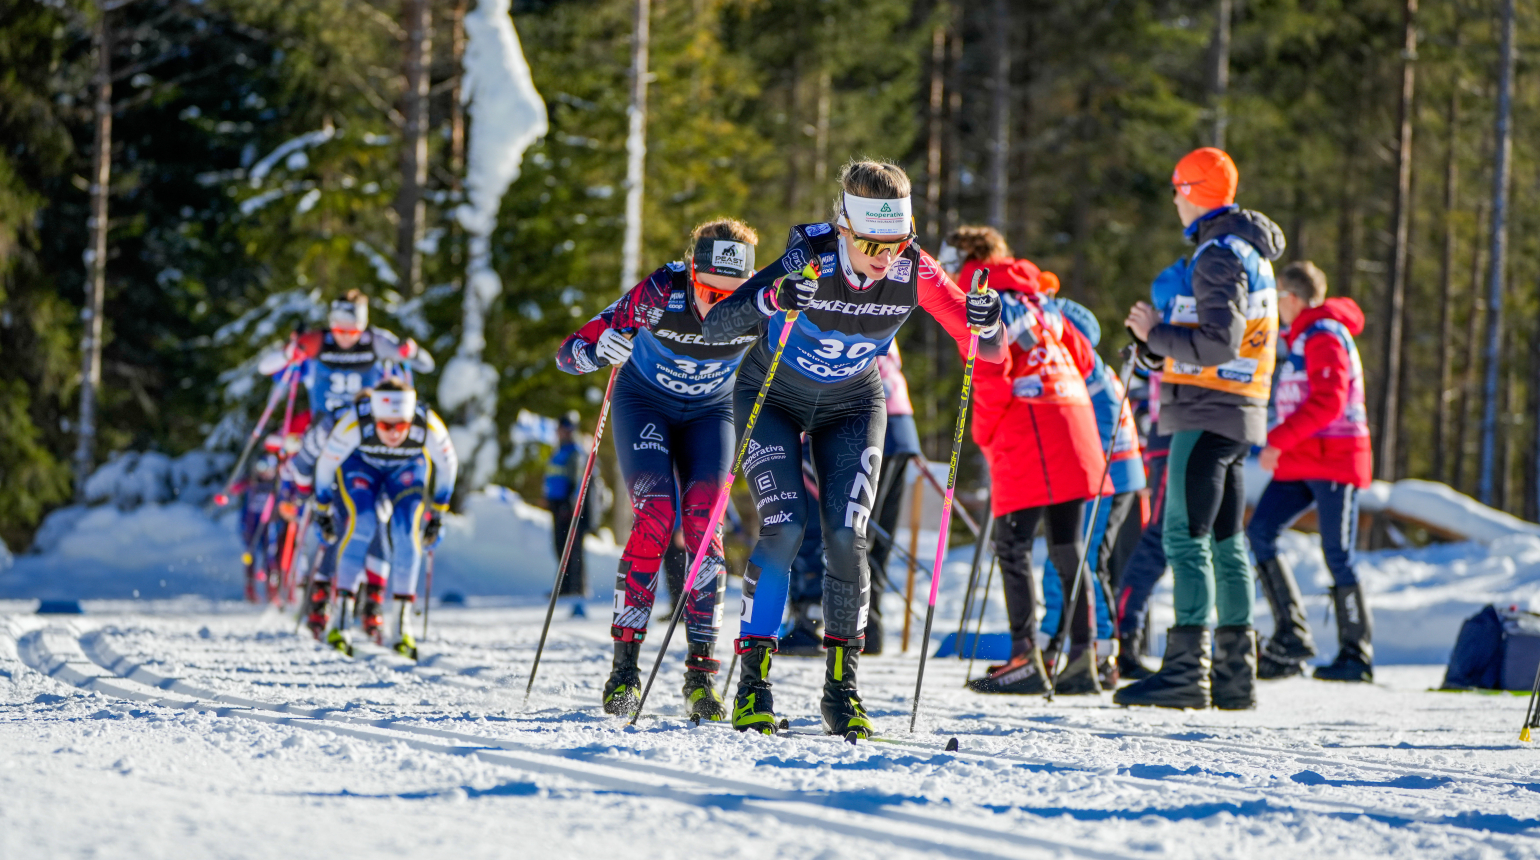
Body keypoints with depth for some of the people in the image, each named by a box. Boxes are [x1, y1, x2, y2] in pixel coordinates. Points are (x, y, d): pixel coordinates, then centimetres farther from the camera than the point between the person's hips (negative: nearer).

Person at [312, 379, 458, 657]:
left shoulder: (429, 427, -35)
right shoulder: (353, 425, -38)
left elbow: (447, 465, -14)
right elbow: (326, 463, -19)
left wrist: (437, 511, -4)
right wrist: (322, 509, -6)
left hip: (408, 469, 1)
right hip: (360, 464, -1)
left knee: (407, 530, -20)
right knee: (362, 523, -25)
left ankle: (402, 622, -13)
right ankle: (340, 619, -22)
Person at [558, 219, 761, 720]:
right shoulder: (659, 295, -31)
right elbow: (568, 354, -27)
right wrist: (600, 350, -48)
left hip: (710, 413, 2)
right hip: (646, 402, -2)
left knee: (702, 523, -16)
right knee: (656, 516, -20)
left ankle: (701, 673, -12)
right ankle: (625, 666, -15)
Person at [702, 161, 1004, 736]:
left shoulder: (914, 272, -23)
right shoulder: (809, 263, -32)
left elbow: (990, 351, -20)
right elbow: (715, 326, -37)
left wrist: (986, 322, -44)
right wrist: (772, 300, -56)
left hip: (851, 407, 3)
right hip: (773, 400, -2)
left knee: (846, 537, -11)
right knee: (784, 528, -18)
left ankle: (842, 688, 0)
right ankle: (753, 683, -9)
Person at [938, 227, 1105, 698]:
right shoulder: (1038, 298, 20)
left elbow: (991, 373, -14)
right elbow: (1083, 357, 20)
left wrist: (984, 432, -2)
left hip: (1025, 433, -7)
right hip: (1075, 428, 7)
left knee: (1013, 547, -6)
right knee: (1068, 549, 7)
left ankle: (1025, 658, -13)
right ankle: (1082, 658, 4)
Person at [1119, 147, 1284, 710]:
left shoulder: (1220, 254, -13)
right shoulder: (1251, 252, 19)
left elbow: (1218, 343, -21)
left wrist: (1156, 333, -10)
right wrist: (1158, 336, 13)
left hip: (1208, 413, -10)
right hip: (1237, 415, 10)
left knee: (1186, 537, -12)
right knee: (1224, 542, 11)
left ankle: (1187, 670, -16)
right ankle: (1235, 674, 13)